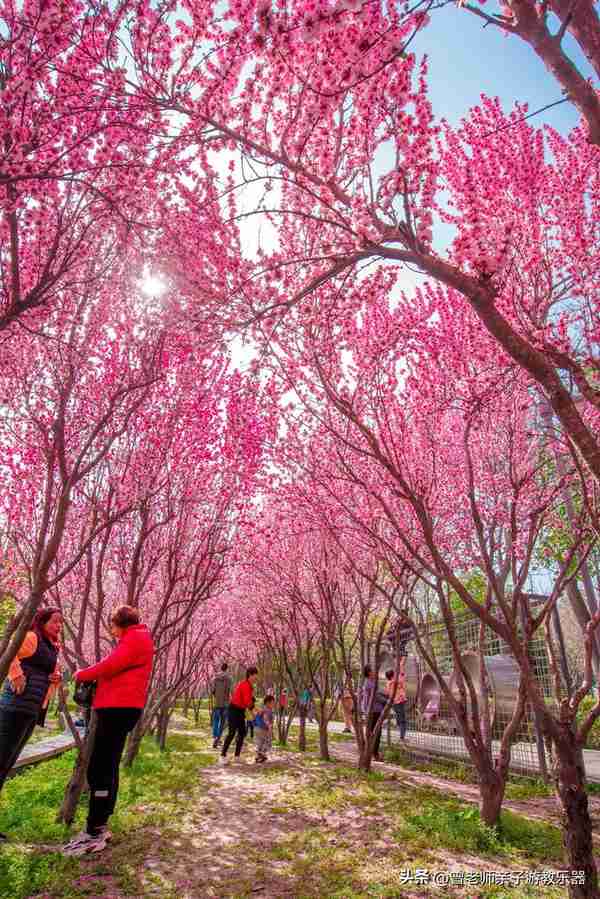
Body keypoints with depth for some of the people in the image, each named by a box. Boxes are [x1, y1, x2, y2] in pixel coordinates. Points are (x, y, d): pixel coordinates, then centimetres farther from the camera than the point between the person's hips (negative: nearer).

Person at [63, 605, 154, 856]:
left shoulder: (135, 638, -10)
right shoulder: (135, 639, 22)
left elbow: (109, 666, -17)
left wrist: (81, 674, -2)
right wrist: (91, 675, 8)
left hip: (119, 709, -11)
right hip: (119, 708, 11)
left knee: (99, 771, -9)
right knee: (107, 769, 15)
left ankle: (93, 835, -4)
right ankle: (99, 826, 23)